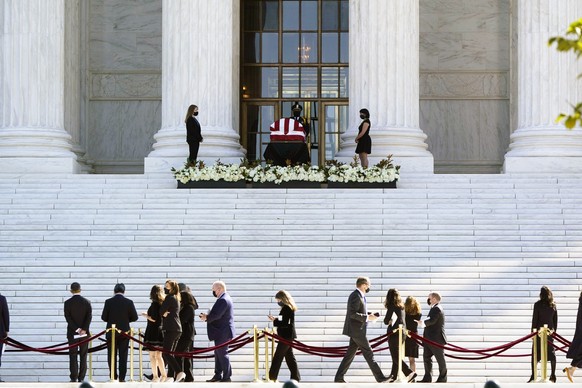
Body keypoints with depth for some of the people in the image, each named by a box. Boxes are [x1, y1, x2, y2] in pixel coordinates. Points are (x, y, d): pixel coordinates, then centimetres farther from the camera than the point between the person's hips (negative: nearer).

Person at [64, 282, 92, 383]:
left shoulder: (68, 303, -4)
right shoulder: (86, 302, 1)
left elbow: (68, 318, -10)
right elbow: (89, 317, -8)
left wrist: (77, 329, -12)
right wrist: (84, 329, -12)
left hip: (72, 333, -1)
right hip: (85, 333, 1)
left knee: (73, 356, 2)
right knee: (83, 356, 6)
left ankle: (74, 378, -4)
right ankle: (81, 378, 3)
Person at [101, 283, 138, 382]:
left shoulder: (108, 302, -6)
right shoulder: (129, 302, -5)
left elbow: (104, 317, -4)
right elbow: (134, 317, -2)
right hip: (124, 332, 0)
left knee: (112, 355, 7)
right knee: (123, 356, 3)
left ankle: (113, 377, 4)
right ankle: (122, 377, -1)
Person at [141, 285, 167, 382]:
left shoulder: (155, 304, -13)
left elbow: (154, 319, -18)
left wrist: (146, 316, -2)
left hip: (153, 331, -8)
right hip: (160, 331, 8)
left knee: (153, 355, -3)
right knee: (158, 355, 16)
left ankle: (155, 376, -5)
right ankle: (163, 375, 14)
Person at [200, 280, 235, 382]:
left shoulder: (223, 300, -19)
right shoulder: (224, 299, 16)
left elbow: (216, 315, -26)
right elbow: (217, 313, 19)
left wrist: (206, 318, -10)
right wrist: (207, 316, 3)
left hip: (223, 332, -11)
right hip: (222, 332, 11)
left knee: (222, 353, -6)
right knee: (218, 353, 15)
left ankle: (226, 377, -3)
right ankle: (218, 375, 20)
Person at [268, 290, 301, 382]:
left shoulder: (286, 309, -18)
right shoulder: (290, 308, 13)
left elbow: (285, 323, -22)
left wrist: (275, 321, -17)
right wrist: (276, 320, 6)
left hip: (286, 336, -10)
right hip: (289, 336, 10)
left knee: (277, 357, -4)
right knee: (290, 357, 13)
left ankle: (272, 378, -1)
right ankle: (295, 377, 14)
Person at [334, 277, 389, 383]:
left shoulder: (359, 296, 16)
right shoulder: (356, 296, -16)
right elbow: (353, 314, -23)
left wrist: (369, 315, 9)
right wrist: (367, 317, -20)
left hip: (356, 331, 10)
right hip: (357, 330, -10)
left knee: (350, 354, 9)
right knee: (368, 353, -5)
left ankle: (339, 377, 8)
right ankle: (380, 377, -1)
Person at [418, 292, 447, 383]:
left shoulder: (436, 309, -16)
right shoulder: (434, 308, 17)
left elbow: (432, 320, -28)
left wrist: (423, 322, -17)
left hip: (436, 339, -11)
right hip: (430, 339, 11)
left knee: (440, 359, 0)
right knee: (426, 357, 9)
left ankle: (442, 378, 7)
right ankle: (427, 378, 12)